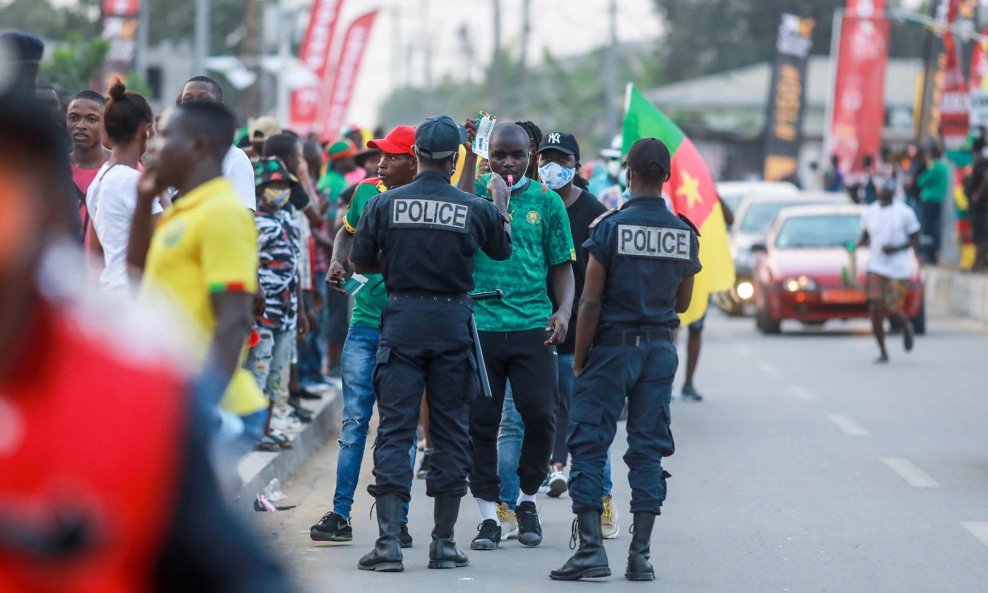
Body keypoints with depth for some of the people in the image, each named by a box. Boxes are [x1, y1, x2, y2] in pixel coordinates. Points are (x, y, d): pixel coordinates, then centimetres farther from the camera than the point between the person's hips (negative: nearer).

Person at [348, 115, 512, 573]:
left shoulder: (386, 204, -4)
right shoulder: (475, 209, -3)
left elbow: (361, 262, 4)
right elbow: (502, 249, 16)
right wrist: (501, 205, 31)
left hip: (401, 322, 0)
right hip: (453, 324, 0)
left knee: (394, 429, 1)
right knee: (451, 432, 9)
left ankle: (389, 542, -8)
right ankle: (444, 543, 11)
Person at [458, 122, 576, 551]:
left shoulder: (547, 201, 8)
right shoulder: (478, 191, 6)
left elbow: (562, 265, 11)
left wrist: (563, 311, -4)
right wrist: (471, 156, -21)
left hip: (533, 326, 0)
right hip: (480, 323, 0)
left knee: (540, 414, -8)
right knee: (481, 423, 2)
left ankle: (527, 499, 15)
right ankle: (489, 516, 11)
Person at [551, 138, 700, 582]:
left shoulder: (610, 227, -11)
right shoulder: (685, 233, 2)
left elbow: (591, 302, -12)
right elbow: (682, 302, 11)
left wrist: (579, 361, -4)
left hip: (612, 345, -4)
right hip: (660, 349, 4)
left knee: (589, 445, 1)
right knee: (648, 451, 8)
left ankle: (591, 548, -6)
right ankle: (640, 554, 6)